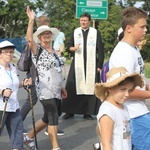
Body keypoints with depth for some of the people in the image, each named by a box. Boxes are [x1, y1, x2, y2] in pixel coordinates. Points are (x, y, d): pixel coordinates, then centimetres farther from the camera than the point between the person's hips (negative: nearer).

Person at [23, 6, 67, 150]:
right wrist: (31, 21, -31)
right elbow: (29, 39, -26)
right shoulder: (37, 49, -5)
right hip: (45, 91, -8)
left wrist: (61, 87, 22)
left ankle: (29, 137, 31)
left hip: (55, 91, 8)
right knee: (53, 118, -10)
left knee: (48, 118, 14)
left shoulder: (54, 52, 15)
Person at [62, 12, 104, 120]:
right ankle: (70, 111, 8)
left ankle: (88, 112, 6)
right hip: (77, 64, 2)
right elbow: (70, 47, 15)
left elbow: (100, 50, 1)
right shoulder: (75, 32, 9)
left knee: (90, 87, -2)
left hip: (91, 65, -2)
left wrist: (99, 65, -5)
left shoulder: (95, 32, 2)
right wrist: (73, 48, -9)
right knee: (72, 87, -1)